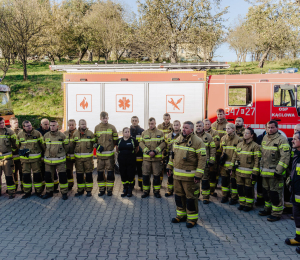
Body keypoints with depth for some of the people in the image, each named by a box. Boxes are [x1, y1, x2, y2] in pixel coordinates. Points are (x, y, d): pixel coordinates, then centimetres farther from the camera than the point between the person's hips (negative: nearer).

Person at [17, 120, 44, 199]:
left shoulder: (37, 133, -4)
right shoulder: (20, 135, 2)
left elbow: (42, 144, 5)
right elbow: (18, 145, 17)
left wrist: (42, 152, 9)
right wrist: (22, 151, 10)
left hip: (36, 158, -2)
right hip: (24, 158, 2)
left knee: (37, 175, 2)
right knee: (26, 175, 6)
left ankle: (38, 191, 14)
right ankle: (27, 192, 19)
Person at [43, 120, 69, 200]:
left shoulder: (62, 135, -3)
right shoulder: (46, 136, 4)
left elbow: (65, 146, 6)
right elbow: (43, 147, 15)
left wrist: (62, 154, 7)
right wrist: (46, 155, 14)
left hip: (60, 160, -3)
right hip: (48, 160, 3)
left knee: (62, 176, -2)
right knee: (48, 176, 10)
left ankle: (64, 193, 10)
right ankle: (49, 192, 26)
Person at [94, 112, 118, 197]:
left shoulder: (112, 127, 1)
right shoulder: (97, 128, 6)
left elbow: (115, 140, 6)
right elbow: (94, 140, 12)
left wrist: (110, 146, -1)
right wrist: (98, 146, -4)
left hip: (110, 154, -2)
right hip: (100, 154, 2)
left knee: (110, 172, 2)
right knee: (100, 172, 6)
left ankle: (110, 189, 12)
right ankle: (102, 189, 18)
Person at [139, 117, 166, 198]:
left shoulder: (160, 133, 4)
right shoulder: (144, 133, 8)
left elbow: (163, 143, -2)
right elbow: (141, 143, 3)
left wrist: (155, 151, -14)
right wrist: (147, 151, -12)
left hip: (157, 157, -1)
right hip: (146, 157, 1)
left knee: (157, 175, 5)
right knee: (145, 175, 3)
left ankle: (156, 191, 19)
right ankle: (146, 191, 16)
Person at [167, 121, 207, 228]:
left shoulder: (198, 142, -13)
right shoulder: (178, 139, 9)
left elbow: (202, 159, -15)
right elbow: (173, 154, 20)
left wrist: (198, 174, -20)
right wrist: (170, 166, 20)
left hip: (189, 176, -7)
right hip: (177, 174, 7)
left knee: (190, 197, 3)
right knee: (179, 195, 16)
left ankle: (192, 218, 17)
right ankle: (181, 215, 32)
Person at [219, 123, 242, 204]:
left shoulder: (238, 139, -7)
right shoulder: (223, 138, 10)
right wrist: (222, 157, 6)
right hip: (224, 164, 5)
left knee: (233, 181, 1)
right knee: (224, 180, 11)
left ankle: (234, 198, 14)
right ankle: (225, 196, 25)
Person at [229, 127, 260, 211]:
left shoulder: (255, 146, -8)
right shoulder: (239, 144, 10)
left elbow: (257, 160, -11)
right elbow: (234, 156, 14)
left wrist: (254, 173, -16)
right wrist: (231, 167, 10)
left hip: (249, 172, -5)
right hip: (239, 171, 5)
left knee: (248, 189, 4)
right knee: (240, 188, 11)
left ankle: (249, 205, 19)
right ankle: (242, 203, 26)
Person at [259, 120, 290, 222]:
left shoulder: (282, 140, -13)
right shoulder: (265, 138, 12)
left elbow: (285, 157, -18)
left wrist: (279, 171, -21)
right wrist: (261, 168, 19)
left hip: (275, 172, -8)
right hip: (265, 172, 8)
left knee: (275, 193, -2)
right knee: (266, 191, 18)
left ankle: (276, 213, 9)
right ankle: (268, 208, 33)